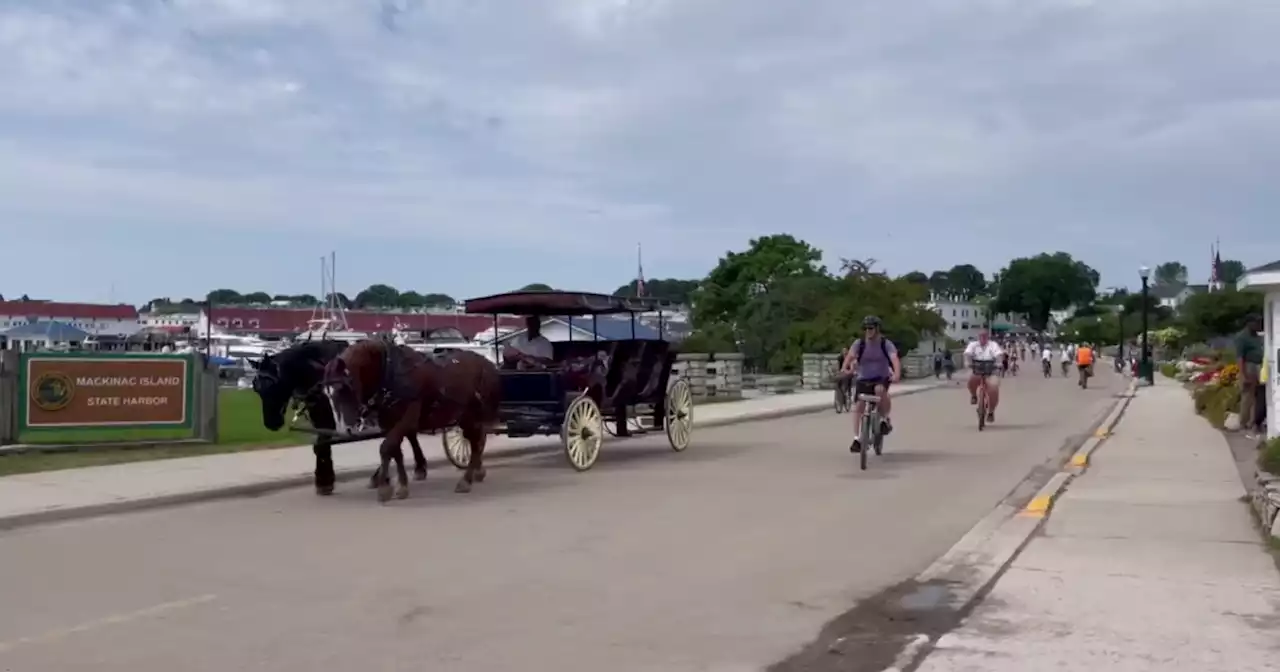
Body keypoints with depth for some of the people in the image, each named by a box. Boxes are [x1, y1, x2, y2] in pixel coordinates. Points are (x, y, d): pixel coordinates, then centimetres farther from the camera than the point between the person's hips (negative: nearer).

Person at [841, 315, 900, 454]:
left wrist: (897, 374, -47)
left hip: (882, 378, -2)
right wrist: (844, 368, -46)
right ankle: (856, 438, -6)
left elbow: (895, 359, -28)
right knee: (859, 405, -12)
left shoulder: (886, 344, -12)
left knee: (880, 389, -35)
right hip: (863, 379, 2)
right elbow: (850, 355, -25)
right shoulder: (859, 343, -8)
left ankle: (885, 419, -12)